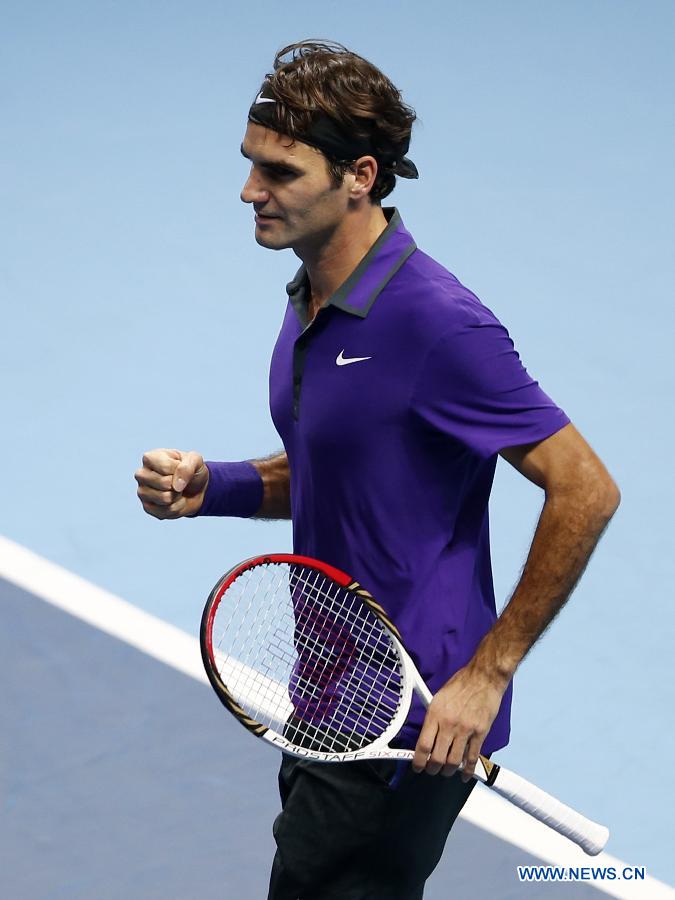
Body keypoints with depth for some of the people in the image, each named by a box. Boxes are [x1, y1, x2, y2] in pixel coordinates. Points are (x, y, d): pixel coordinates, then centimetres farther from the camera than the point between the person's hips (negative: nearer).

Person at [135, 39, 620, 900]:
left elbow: (586, 492, -21)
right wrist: (212, 487, -1)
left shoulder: (438, 322, -23)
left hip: (414, 725, -9)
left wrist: (486, 674, -20)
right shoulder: (311, 302, 6)